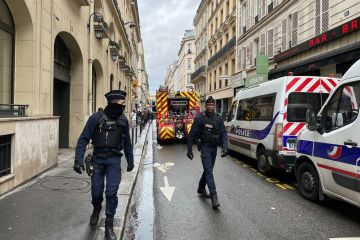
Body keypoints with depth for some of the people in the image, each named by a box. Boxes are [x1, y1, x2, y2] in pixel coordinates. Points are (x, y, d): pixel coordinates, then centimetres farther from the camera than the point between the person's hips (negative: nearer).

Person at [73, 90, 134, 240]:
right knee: (96, 191, 10)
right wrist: (79, 160, -16)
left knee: (111, 192, -5)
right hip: (98, 158, -1)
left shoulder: (123, 120, 1)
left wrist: (130, 160, 17)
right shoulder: (96, 117, -9)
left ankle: (109, 225, 10)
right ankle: (96, 209, 45)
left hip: (114, 159, 1)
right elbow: (83, 139, -8)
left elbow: (127, 142, 11)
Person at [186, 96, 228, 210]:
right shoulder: (200, 118, -8)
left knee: (208, 169, 17)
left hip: (214, 147, 5)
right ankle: (213, 196, -16)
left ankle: (201, 188, 37)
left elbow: (223, 133, 2)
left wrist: (224, 147, -12)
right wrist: (189, 150, -6)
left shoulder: (218, 118, 4)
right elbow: (192, 134, -5)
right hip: (205, 147, -5)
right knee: (208, 170, -12)